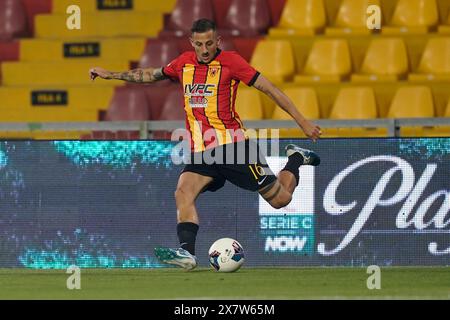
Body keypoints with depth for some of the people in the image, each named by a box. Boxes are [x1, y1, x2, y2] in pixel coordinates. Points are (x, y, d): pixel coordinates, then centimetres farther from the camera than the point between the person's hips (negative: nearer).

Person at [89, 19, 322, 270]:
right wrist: (111, 75, 27)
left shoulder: (230, 61, -8)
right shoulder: (185, 63, 8)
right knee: (183, 193, -21)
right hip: (201, 151, 5)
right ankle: (187, 253, -28)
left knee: (281, 199, 1)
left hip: (233, 144, -5)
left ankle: (295, 159, 31)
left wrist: (302, 121, -10)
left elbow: (269, 88, -7)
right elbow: (152, 75, 26)